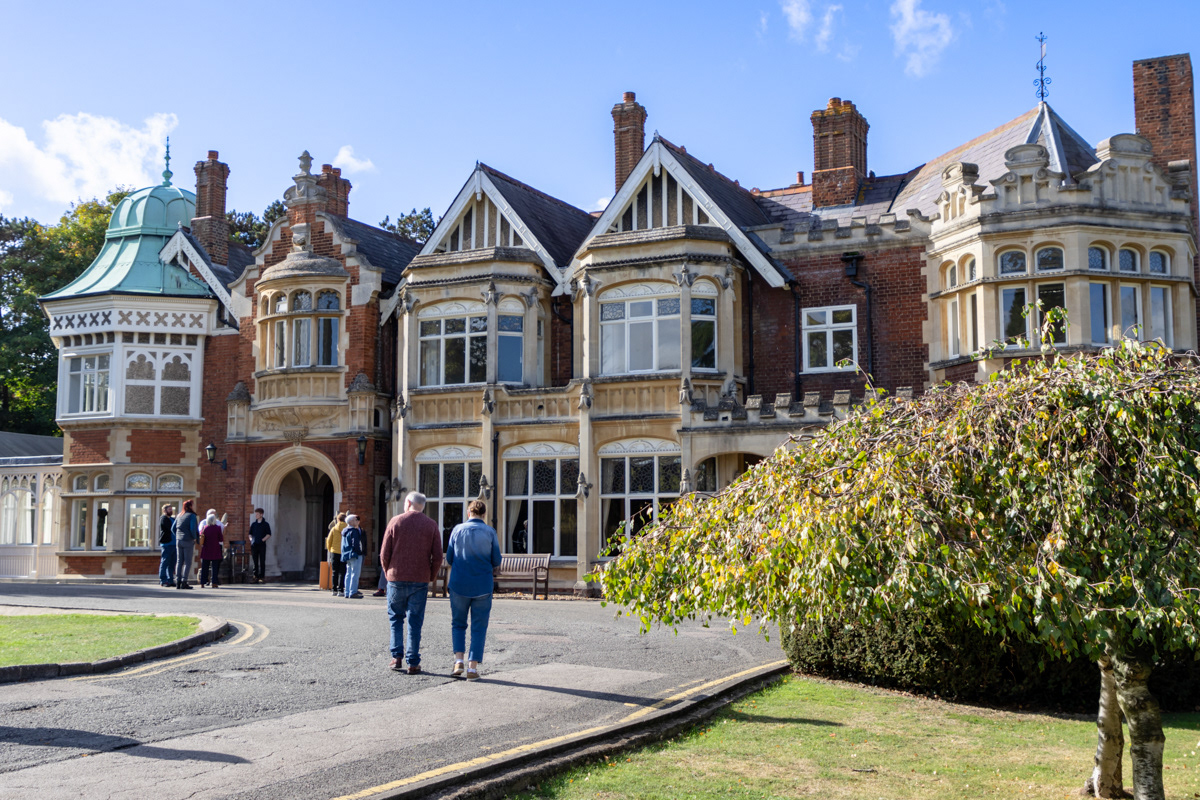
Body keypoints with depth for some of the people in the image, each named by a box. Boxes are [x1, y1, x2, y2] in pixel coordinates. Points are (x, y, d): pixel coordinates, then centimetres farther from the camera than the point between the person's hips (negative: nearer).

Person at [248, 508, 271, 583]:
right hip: (254, 545, 4)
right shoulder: (253, 524, 14)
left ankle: (261, 577, -3)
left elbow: (268, 534, -2)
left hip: (262, 545, -4)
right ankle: (256, 576, 8)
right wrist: (251, 539, 0)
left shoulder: (265, 524, 2)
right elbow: (250, 534, 19)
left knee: (262, 562, -4)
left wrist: (262, 540, -13)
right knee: (255, 562, 4)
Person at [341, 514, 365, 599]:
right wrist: (359, 552, -10)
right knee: (355, 574, -6)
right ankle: (353, 593, -8)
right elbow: (355, 544, -20)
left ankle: (347, 592, 16)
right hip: (355, 555, -10)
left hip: (347, 555, 10)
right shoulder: (354, 531, -15)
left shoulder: (345, 531, 14)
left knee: (349, 574, 13)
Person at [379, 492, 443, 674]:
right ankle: (413, 663, 4)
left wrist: (388, 573, 14)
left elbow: (384, 553, -2)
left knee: (396, 618, 14)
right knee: (415, 622, 4)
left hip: (396, 579, 0)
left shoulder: (396, 521, -1)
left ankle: (397, 657, 8)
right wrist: (431, 577, 12)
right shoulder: (431, 525, 2)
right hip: (420, 581, 0)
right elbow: (437, 557, -2)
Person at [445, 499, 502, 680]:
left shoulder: (458, 530, -1)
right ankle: (473, 667, 2)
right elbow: (496, 561, 0)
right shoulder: (490, 532, -2)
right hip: (483, 586, -1)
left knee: (458, 624, 16)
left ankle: (458, 660, 1)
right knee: (479, 628, 6)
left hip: (459, 584, 1)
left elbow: (449, 559, 3)